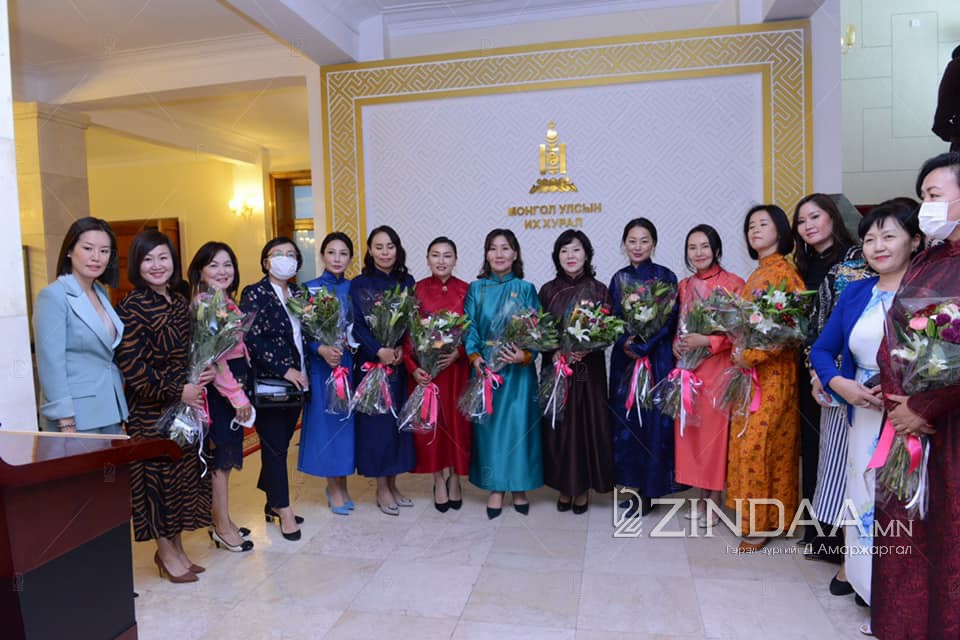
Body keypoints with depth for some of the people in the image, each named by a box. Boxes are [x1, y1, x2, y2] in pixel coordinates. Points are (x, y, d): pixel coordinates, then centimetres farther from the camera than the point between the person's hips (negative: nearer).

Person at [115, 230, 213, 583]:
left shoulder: (179, 302, 9)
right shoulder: (132, 306, -12)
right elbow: (130, 365, -17)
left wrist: (205, 372, -1)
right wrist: (177, 391, -18)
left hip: (186, 401, 7)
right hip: (150, 409, -7)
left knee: (184, 474, 12)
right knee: (157, 476, 4)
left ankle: (175, 547, 28)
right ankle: (166, 552, 20)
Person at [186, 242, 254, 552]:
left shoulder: (228, 302, 12)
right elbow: (211, 357, -20)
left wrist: (242, 392, 13)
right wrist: (238, 396, -16)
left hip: (235, 383, 9)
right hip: (219, 388, -9)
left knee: (226, 454, 16)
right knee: (220, 455, 1)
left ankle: (221, 521, 29)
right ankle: (223, 528, 14)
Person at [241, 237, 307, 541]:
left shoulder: (298, 294, 11)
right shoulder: (254, 294, -7)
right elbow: (253, 339, -15)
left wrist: (303, 372, 3)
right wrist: (284, 370, -17)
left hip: (296, 381, 6)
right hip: (268, 384, -6)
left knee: (280, 444, 14)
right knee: (275, 446, 1)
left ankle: (272, 502, 29)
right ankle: (283, 510, 15)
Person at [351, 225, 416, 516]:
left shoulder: (407, 282, 8)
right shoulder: (359, 284, -1)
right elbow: (356, 324, -6)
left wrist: (402, 349, -11)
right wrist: (379, 351, -17)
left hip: (402, 361, 3)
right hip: (371, 362, -3)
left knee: (399, 420, 7)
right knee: (376, 421, 1)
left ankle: (393, 483, 22)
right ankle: (381, 488, 14)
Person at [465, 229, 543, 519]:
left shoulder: (526, 289, 2)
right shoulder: (476, 289, 5)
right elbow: (470, 328, 1)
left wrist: (526, 355, -17)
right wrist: (475, 357, -14)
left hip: (518, 369, -1)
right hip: (485, 368, 1)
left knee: (519, 424, 2)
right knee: (489, 424, 5)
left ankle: (520, 487, 18)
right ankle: (495, 488, 17)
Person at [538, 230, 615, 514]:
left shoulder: (599, 290, 2)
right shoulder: (548, 290, 4)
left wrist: (585, 350, -16)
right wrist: (556, 353, -13)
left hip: (589, 369, -1)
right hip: (556, 367, 1)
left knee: (587, 423, 2)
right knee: (559, 425, 3)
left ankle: (583, 488, 18)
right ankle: (564, 486, 19)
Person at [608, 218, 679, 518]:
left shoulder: (666, 276, -3)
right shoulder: (618, 278, 9)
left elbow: (669, 321, -8)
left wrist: (641, 347, -15)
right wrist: (624, 342, -11)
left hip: (656, 357, -4)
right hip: (624, 357, 4)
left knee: (652, 419, -2)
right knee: (625, 418, 6)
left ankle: (647, 491, 9)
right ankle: (633, 482, 19)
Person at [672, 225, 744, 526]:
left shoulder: (733, 283, -6)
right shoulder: (683, 286, 12)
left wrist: (707, 341, -20)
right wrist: (676, 342, -3)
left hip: (718, 368, -5)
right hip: (688, 368, 5)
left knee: (715, 431, 0)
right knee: (691, 431, 8)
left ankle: (714, 501, 14)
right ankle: (702, 496, 22)